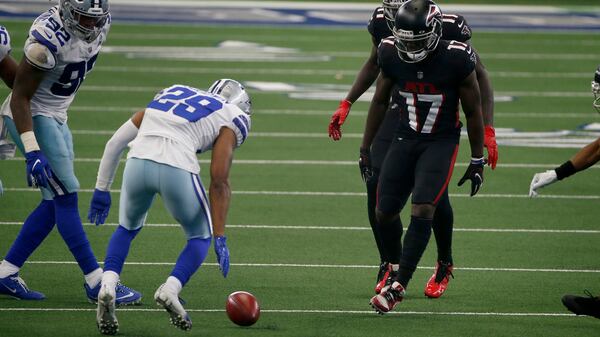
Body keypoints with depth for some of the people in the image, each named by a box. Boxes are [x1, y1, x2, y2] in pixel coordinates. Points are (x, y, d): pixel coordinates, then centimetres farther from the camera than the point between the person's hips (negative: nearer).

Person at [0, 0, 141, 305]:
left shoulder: (101, 25, -4)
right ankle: (96, 282, -7)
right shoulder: (48, 38, -29)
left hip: (57, 117, 9)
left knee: (55, 203, 7)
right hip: (34, 117, -9)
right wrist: (32, 152, -29)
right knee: (65, 198, -9)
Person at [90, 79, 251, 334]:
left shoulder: (169, 95, 31)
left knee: (127, 228, 30)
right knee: (200, 236, 22)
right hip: (176, 169, -4)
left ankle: (107, 285, 6)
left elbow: (115, 143, 26)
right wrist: (220, 239, 7)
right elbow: (219, 182, 6)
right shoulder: (228, 119, 16)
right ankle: (171, 289, -2)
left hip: (138, 162, 4)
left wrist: (102, 189, 32)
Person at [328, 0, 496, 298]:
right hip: (398, 113, 3)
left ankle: (445, 265, 18)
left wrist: (488, 130, -14)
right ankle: (386, 264, 7)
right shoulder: (382, 24, -12)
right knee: (377, 186, -12)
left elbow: (479, 76, -9)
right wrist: (347, 104, 9)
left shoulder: (449, 31, -23)